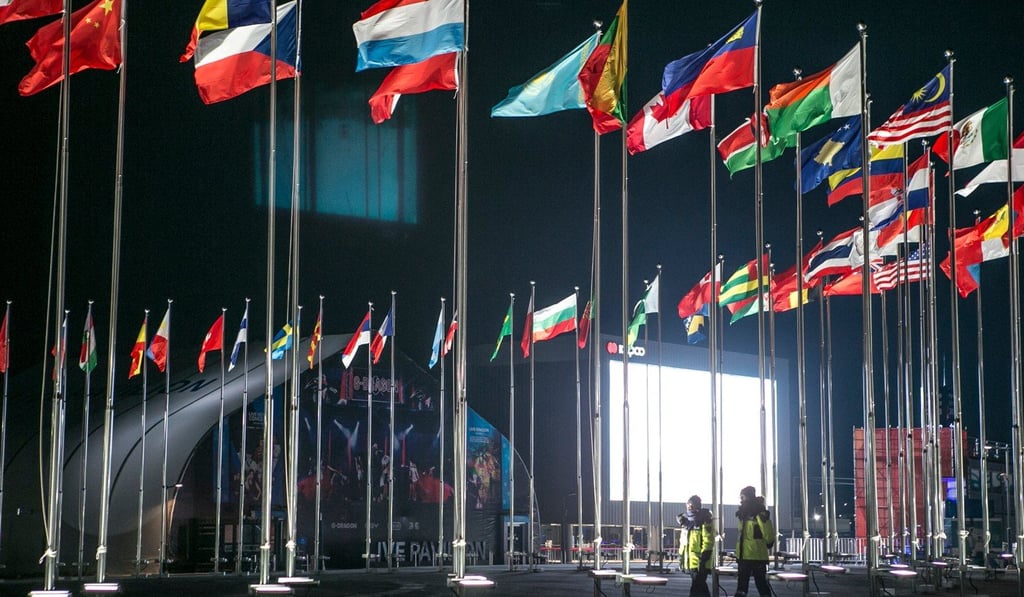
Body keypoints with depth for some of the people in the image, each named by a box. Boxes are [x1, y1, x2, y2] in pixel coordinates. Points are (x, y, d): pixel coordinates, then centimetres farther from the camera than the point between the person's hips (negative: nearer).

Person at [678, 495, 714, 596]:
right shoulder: (687, 520, 17)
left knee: (696, 588, -12)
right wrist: (681, 555, 20)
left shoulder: (704, 521, -10)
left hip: (701, 562, -9)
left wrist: (704, 558, -22)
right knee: (701, 587, 16)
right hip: (691, 561, 9)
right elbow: (684, 539, 24)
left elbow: (708, 540, -16)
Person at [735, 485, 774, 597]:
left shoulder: (760, 514, -11)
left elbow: (769, 535, -14)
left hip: (758, 557, -8)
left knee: (761, 584, -1)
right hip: (744, 557, 8)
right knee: (741, 586, 8)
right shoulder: (743, 514, 13)